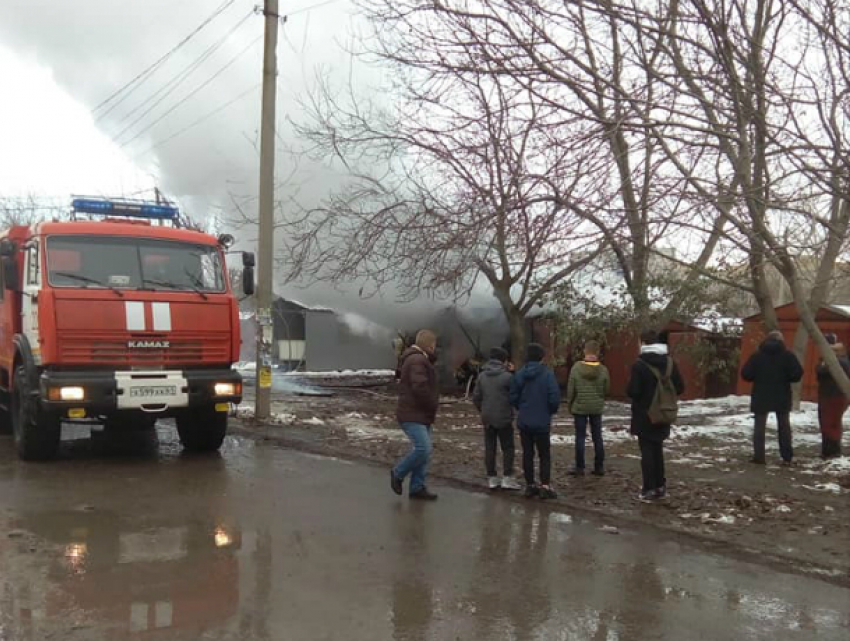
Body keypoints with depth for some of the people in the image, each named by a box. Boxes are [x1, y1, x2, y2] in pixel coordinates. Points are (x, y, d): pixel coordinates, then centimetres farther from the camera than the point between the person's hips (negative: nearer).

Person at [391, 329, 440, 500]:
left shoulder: (420, 359, 19)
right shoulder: (417, 360, -16)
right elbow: (420, 388, -26)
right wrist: (433, 405, -14)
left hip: (421, 415, 11)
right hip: (412, 415, -11)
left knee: (425, 451, 8)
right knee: (422, 449, -17)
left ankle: (417, 487, 11)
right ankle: (398, 473, 3)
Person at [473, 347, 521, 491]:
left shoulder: (482, 376, 5)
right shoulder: (507, 376, -12)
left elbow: (476, 397, 7)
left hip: (487, 418, 5)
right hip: (504, 419, -5)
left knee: (490, 448, 9)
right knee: (508, 448, 5)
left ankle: (492, 479, 12)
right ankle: (507, 478, 1)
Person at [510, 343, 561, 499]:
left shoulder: (520, 374, -2)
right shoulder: (547, 374, -13)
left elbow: (513, 397, 0)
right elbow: (555, 398, -16)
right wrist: (551, 411, 4)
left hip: (524, 421, 3)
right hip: (542, 422, -3)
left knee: (527, 454, 11)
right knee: (545, 455, 6)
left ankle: (530, 485, 16)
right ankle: (545, 486, 0)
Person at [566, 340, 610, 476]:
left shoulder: (576, 368, -12)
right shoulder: (603, 369, -8)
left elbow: (570, 390, -7)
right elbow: (606, 390, 1)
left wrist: (570, 405, 7)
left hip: (579, 408, -2)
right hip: (597, 408, 2)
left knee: (580, 437, 5)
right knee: (597, 437, 11)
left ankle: (579, 467, 8)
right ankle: (599, 467, 15)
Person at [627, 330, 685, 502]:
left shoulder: (640, 364, -16)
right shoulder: (670, 362, 2)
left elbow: (632, 391, -19)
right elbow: (680, 388, 4)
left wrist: (640, 394, 3)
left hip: (644, 416, -5)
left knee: (647, 451, 1)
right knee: (658, 450, 17)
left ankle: (649, 490, 1)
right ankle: (660, 487, 22)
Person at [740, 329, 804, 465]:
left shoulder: (757, 355, -2)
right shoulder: (787, 355, -3)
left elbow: (745, 374, -7)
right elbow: (797, 374, -11)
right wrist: (785, 379, 8)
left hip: (761, 396, 0)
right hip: (782, 397, 1)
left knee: (759, 426, 6)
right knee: (784, 426, 12)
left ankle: (759, 456, 2)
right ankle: (787, 457, 12)